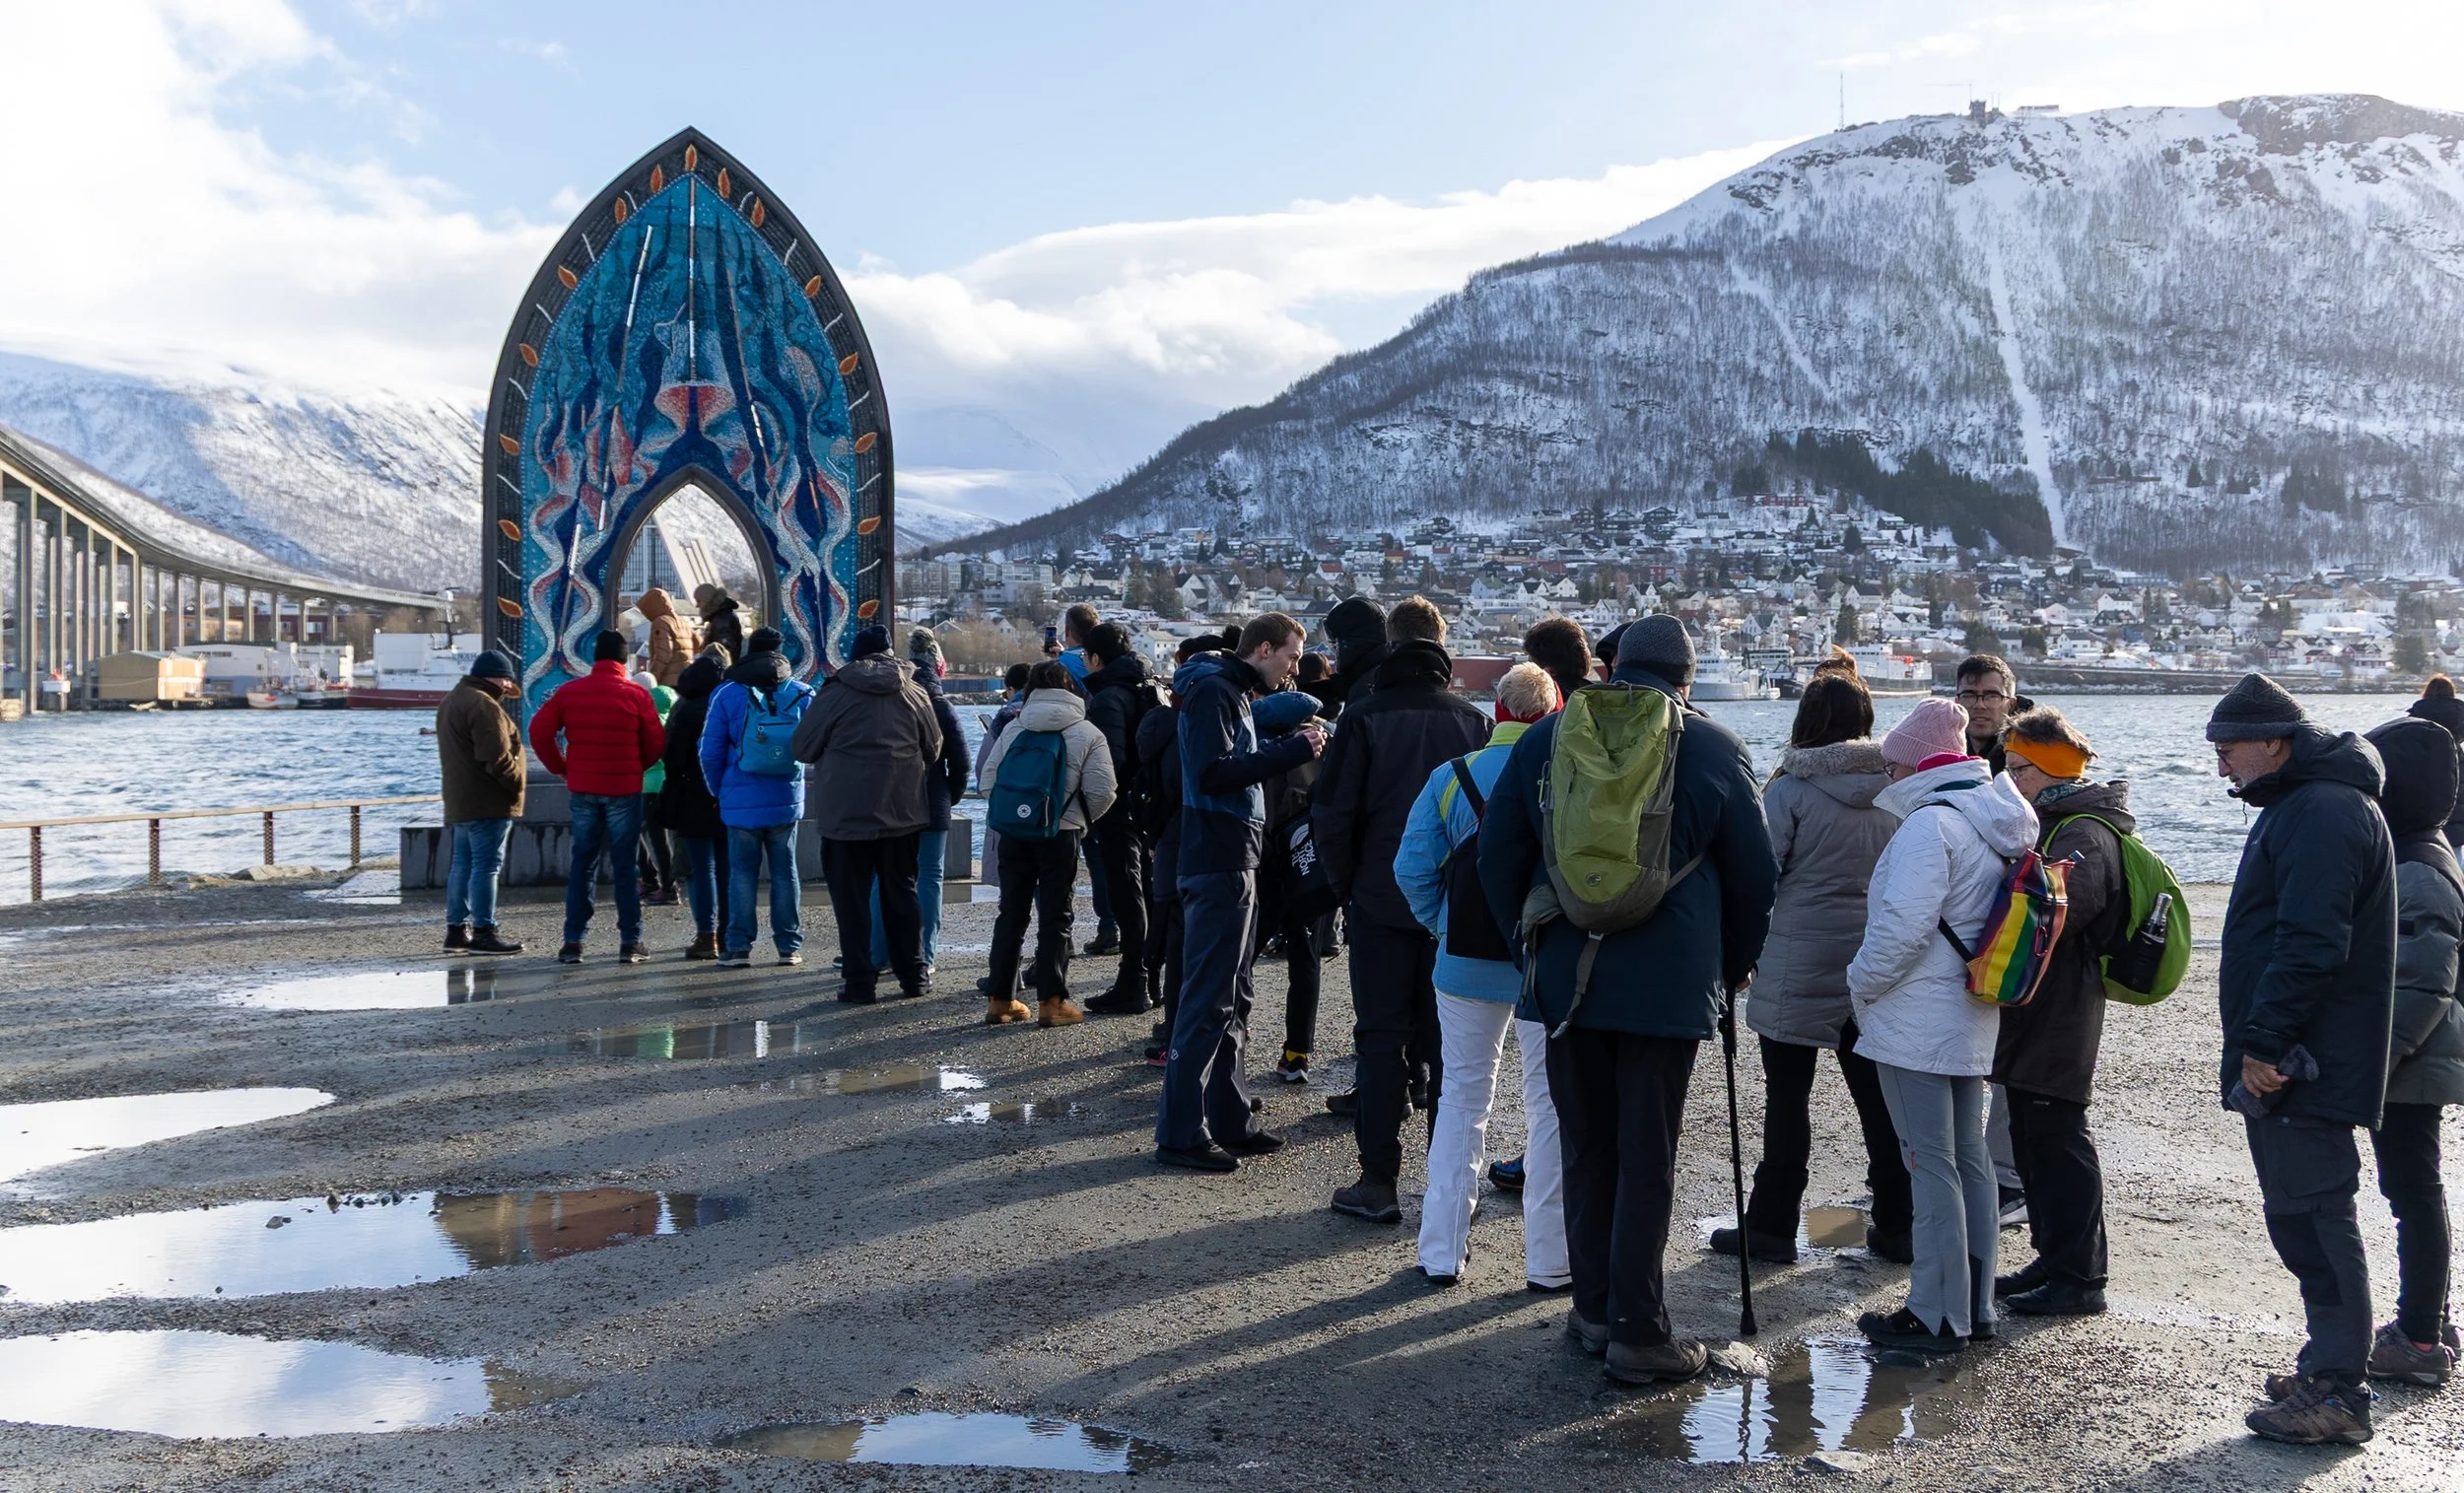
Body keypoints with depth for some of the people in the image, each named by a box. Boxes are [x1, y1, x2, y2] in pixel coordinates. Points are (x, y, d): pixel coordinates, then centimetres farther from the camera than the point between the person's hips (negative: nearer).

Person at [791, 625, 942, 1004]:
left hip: (846, 812, -3)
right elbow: (933, 749, 11)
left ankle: (860, 982, 4)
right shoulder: (915, 694, 3)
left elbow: (803, 748, 0)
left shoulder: (835, 693, -6)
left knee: (851, 898, 4)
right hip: (902, 810, 3)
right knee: (901, 892, 14)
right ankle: (913, 975, 17)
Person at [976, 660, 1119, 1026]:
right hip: (1061, 834, -3)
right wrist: (1081, 818, 10)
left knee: (1011, 914, 11)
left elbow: (989, 778, 2)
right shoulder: (1087, 733, -3)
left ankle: (1000, 999, 15)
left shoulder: (1013, 729, 5)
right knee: (1055, 917, 3)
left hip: (1013, 831, 3)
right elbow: (1103, 791, -9)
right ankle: (1051, 1001, 1)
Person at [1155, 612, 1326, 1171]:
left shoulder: (1233, 691, 20)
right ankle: (1180, 1134, -3)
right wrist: (1292, 750, -20)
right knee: (1206, 1002, -8)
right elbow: (1214, 771, -23)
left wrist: (1294, 747, 5)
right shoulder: (1211, 689, -11)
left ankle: (1228, 1120, 22)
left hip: (1235, 865, 11)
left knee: (1230, 1000, 14)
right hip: (1218, 867, -11)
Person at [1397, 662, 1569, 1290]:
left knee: (1462, 1097, 14)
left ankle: (1442, 1251, 17)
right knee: (1550, 1103, 9)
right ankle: (1550, 1258, 14)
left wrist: (1444, 927, 5)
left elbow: (1412, 868, -6)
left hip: (1467, 962, 2)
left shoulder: (1450, 777, -3)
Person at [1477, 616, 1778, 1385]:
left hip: (1564, 976, 3)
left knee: (1586, 1148, 14)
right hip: (1668, 982, -2)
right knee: (1648, 1158, 2)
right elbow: (1755, 874, 6)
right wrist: (1734, 965, 20)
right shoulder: (1716, 749, 1)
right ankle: (1638, 1333, 7)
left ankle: (1594, 1309, 22)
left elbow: (1499, 857, 10)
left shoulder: (1546, 738, 7)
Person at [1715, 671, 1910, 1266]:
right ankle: (1896, 1225, 18)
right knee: (1877, 1095, 11)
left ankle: (1771, 1227, 9)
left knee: (1787, 1096, 3)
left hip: (1798, 967, -5)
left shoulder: (1790, 790, -11)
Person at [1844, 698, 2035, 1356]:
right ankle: (1974, 1306, 24)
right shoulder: (1996, 823, 12)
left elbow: (1902, 926, -24)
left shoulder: (1929, 824, -17)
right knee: (1969, 1159, 15)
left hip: (1918, 1023, -9)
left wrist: (1861, 986, -9)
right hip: (1974, 1022, 10)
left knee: (1930, 1166, -3)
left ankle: (1936, 1318, 4)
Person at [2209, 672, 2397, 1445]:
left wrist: (2262, 1042, -22)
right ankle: (2329, 1366, 27)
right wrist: (2254, 1047, 20)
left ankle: (2337, 1394, 3)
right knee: (2303, 1215, 17)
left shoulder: (2324, 814, -17)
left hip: (2302, 1068, -11)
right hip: (2284, 1062, 11)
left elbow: (2311, 945, -25)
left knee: (2312, 1218, -5)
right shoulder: (2302, 806, 17)